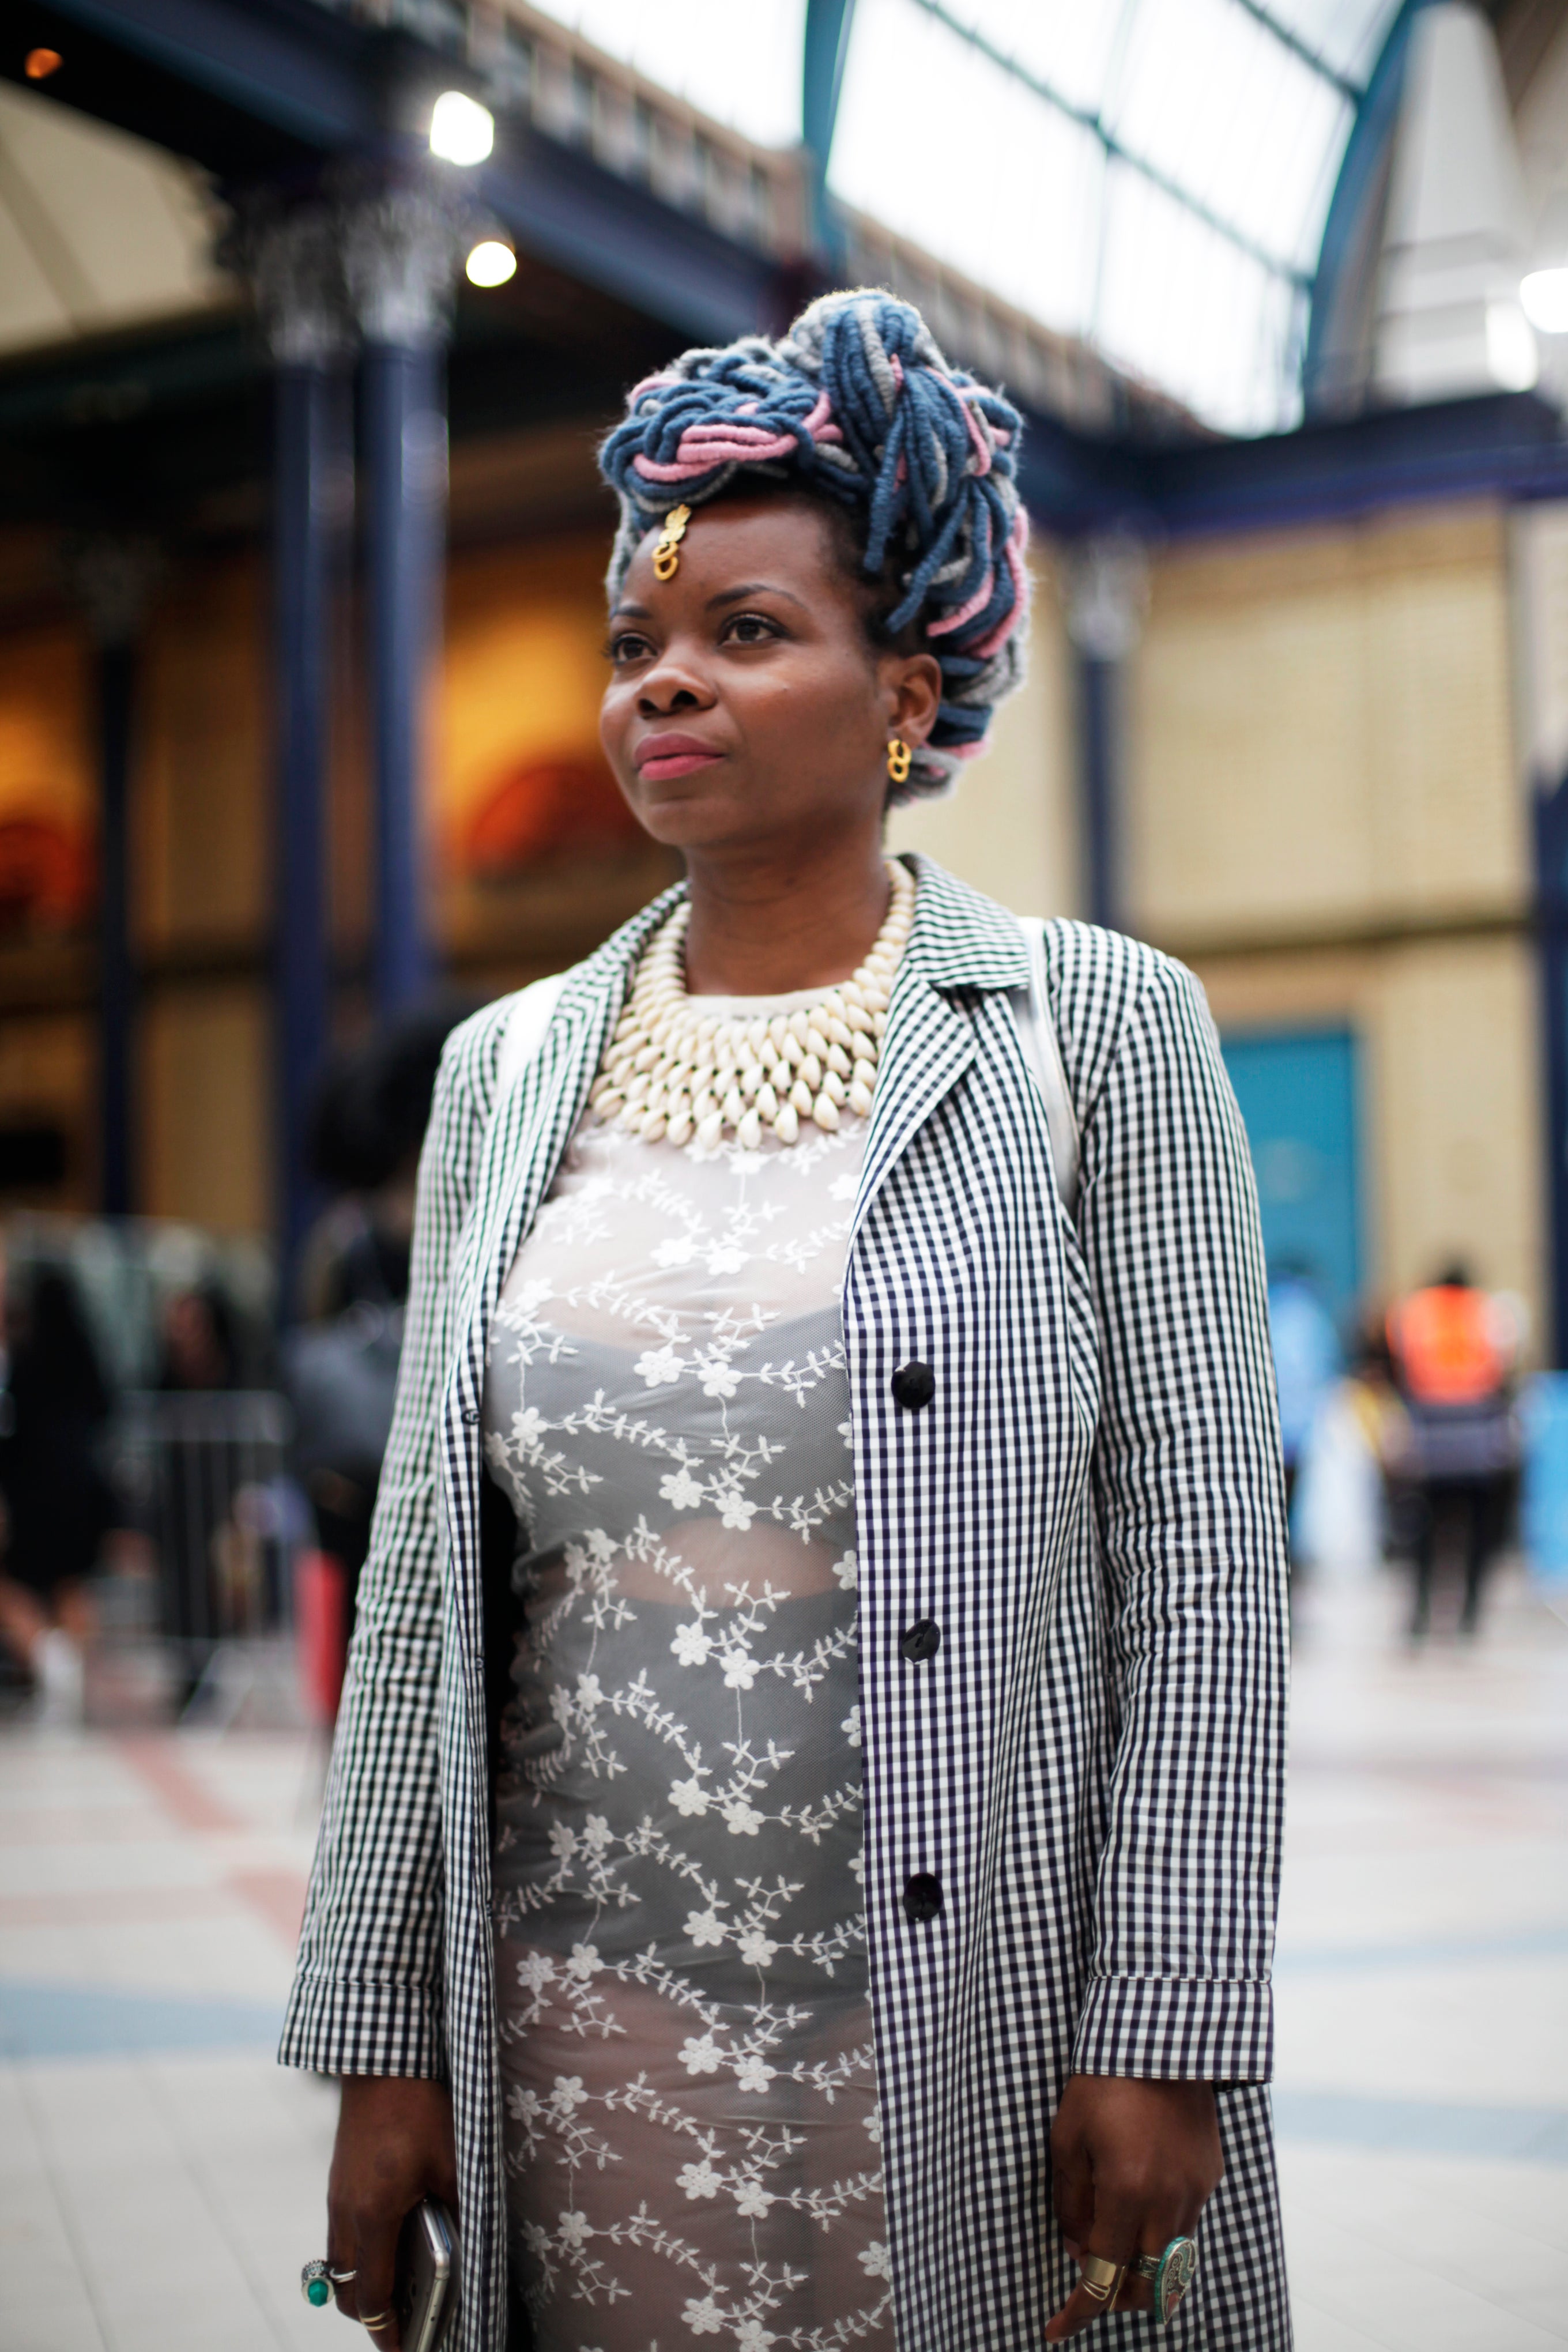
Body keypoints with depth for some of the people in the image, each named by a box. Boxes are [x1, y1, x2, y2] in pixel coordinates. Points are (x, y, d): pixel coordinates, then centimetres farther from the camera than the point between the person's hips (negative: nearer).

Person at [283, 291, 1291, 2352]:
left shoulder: (1101, 1030, -4)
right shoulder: (509, 1067, 6)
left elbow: (1202, 1559, -7)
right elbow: (425, 1573, 6)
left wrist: (1164, 2036, -12)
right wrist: (382, 2038, 4)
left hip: (985, 2037, -3)